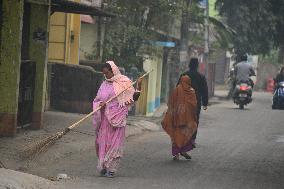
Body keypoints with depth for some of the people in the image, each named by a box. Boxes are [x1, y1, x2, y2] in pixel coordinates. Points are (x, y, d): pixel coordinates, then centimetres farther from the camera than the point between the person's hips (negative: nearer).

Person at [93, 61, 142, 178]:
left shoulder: (123, 83, 1)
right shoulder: (104, 85, 12)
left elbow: (134, 98, 2)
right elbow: (96, 101, 14)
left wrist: (139, 87, -13)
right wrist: (100, 104, -8)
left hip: (118, 118, -3)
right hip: (105, 118, 3)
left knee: (115, 143, -5)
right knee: (103, 141, 2)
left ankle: (111, 168, 1)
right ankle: (103, 167, 13)